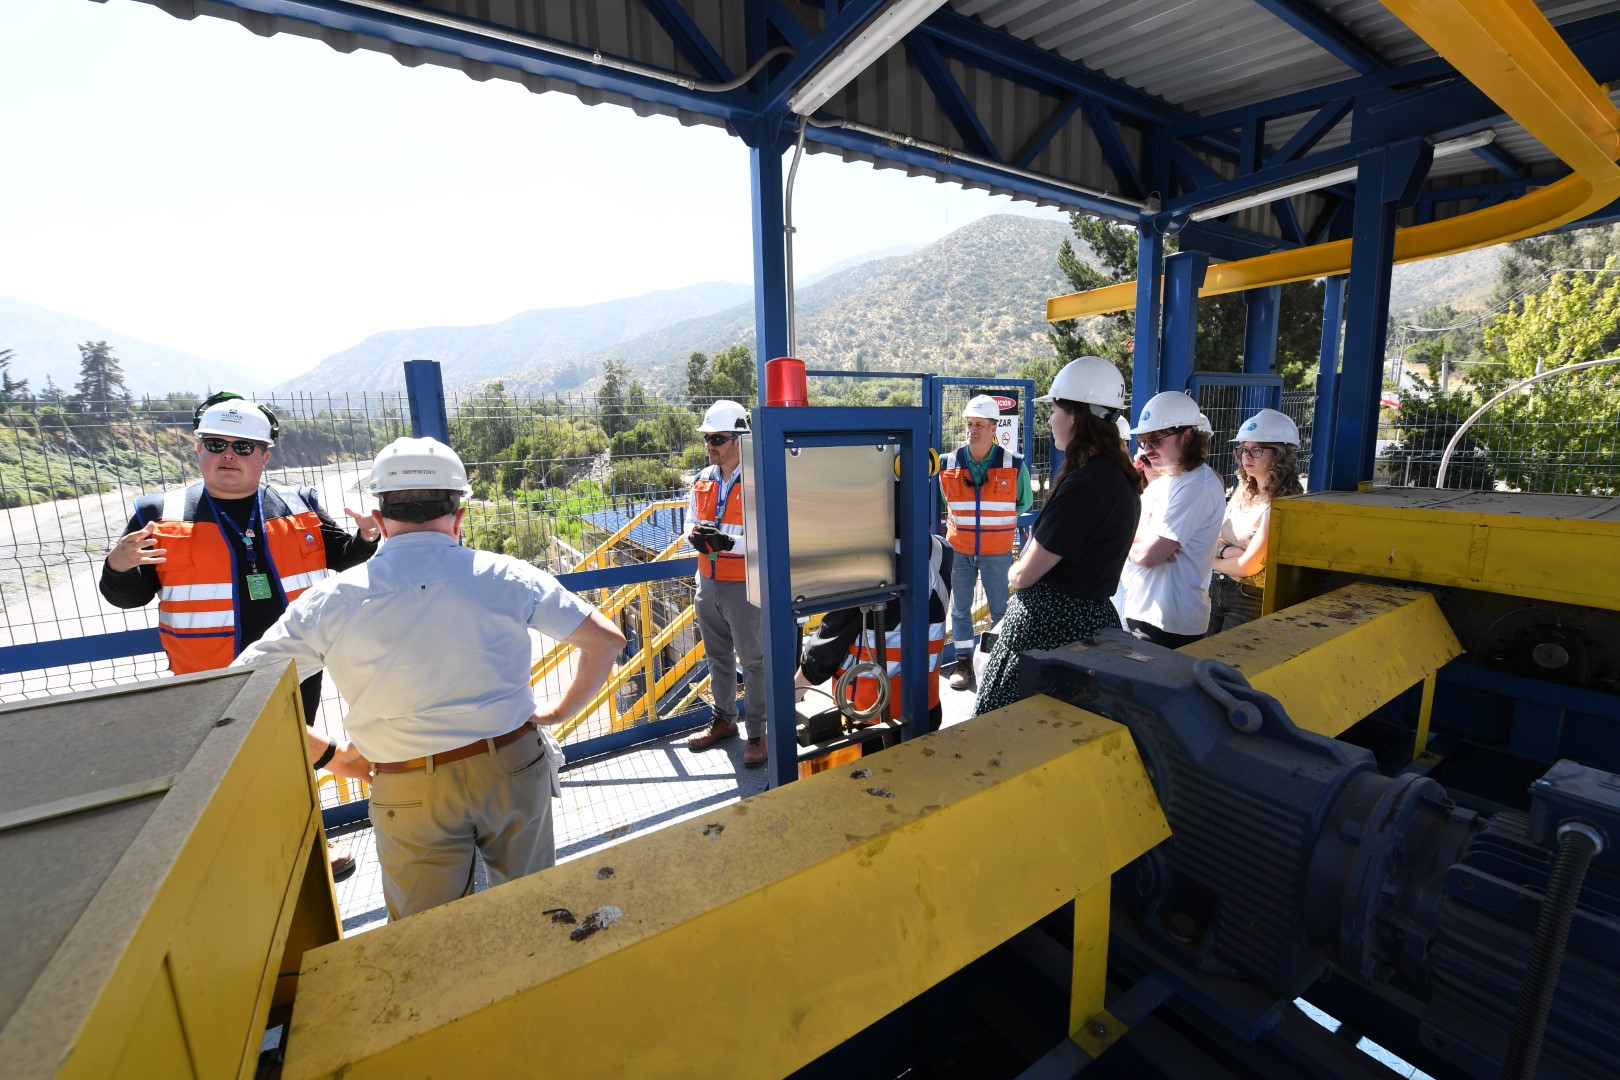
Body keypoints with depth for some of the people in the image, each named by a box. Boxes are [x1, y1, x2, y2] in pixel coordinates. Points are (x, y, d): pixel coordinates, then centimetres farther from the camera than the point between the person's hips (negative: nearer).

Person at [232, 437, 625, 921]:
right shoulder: (504, 575, -8)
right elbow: (606, 639, -6)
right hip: (514, 770, 1)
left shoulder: (333, 600, -6)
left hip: (409, 796, 0)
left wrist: (331, 755, 7)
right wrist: (558, 712, 5)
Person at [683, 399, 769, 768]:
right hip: (708, 583, 7)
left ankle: (757, 733, 22)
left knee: (753, 661, 6)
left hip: (743, 586, -7)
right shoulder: (703, 481, 6)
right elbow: (691, 521, 16)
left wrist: (729, 542, -29)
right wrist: (695, 535, -7)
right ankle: (723, 719, 40)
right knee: (718, 657, 21)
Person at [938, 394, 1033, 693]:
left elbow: (1025, 502, 9)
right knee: (960, 609, 9)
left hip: (997, 552, -1)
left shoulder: (1014, 465, -7)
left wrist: (1001, 521, 7)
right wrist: (963, 521, 9)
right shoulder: (948, 464, -4)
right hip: (959, 549, 2)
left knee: (1000, 609, 9)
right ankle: (964, 663, 23)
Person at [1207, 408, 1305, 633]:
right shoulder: (1242, 490, 5)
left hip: (1252, 600, -7)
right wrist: (1226, 551, -16)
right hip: (1217, 589, 7)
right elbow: (1215, 539, 5)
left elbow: (1248, 566, -20)